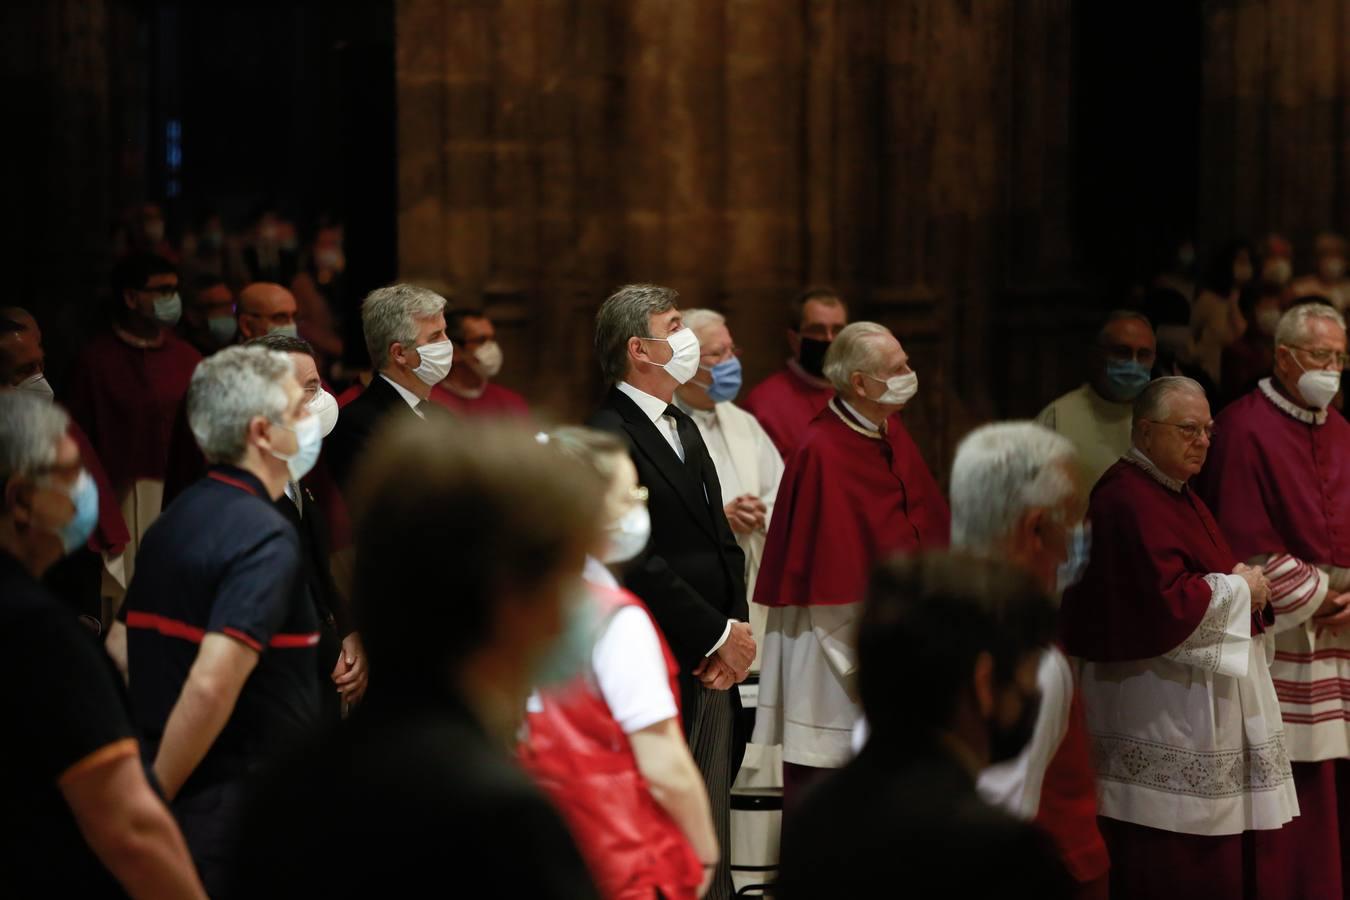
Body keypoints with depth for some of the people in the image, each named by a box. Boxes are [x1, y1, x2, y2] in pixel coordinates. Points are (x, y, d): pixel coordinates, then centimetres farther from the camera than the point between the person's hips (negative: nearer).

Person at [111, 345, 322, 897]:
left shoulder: (175, 520, 9)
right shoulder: (266, 537, -17)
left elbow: (122, 647, 16)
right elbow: (213, 685, -27)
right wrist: (155, 799, -18)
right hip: (236, 809, -8)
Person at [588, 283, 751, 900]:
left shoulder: (683, 429, 17)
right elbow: (638, 566, -20)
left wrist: (738, 627, 0)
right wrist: (718, 636, -13)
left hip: (714, 670, 9)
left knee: (711, 842, 12)